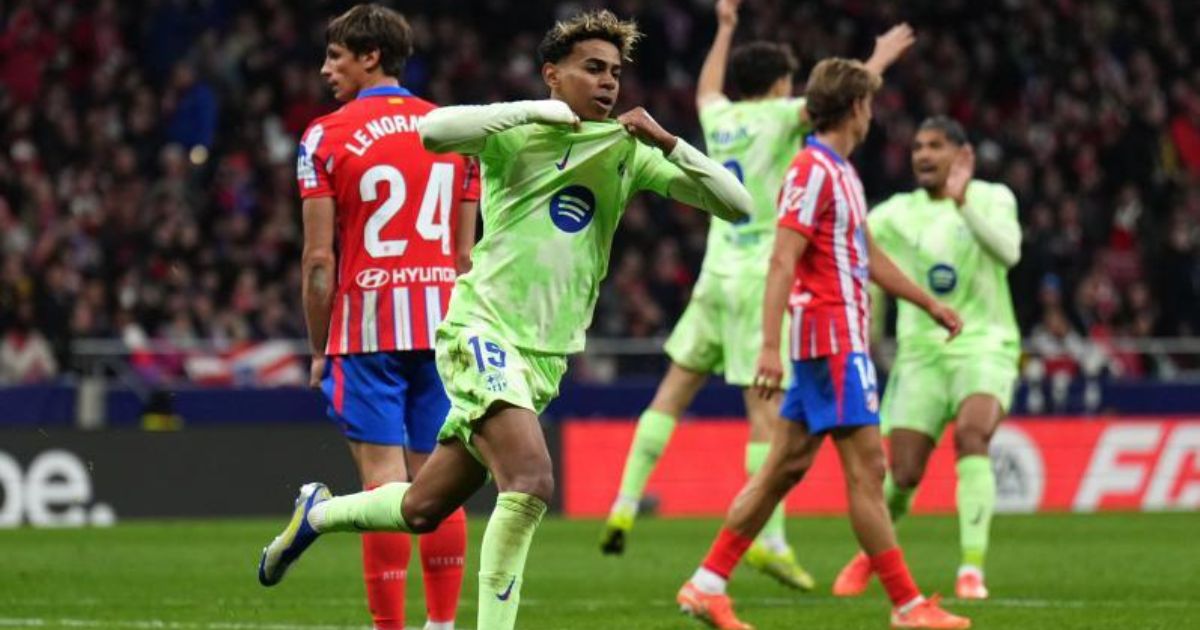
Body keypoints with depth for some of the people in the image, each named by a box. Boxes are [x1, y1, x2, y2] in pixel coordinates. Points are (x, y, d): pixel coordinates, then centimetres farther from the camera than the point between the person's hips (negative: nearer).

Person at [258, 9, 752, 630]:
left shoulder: (629, 152, 8)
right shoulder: (516, 134, -4)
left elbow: (735, 203, 3)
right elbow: (434, 129, -25)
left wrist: (668, 142, -12)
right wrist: (539, 110, -22)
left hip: (545, 357, 6)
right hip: (482, 329, -6)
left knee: (423, 510, 12)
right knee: (531, 481, -27)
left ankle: (317, 513, 40)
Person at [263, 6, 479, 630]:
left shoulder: (327, 136, -4)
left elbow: (319, 259, -6)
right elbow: (466, 251, 10)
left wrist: (319, 348, 2)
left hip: (367, 327, -4)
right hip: (442, 326, 4)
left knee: (384, 479, -5)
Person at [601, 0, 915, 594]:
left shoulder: (718, 117, 12)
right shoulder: (777, 117, -5)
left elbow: (706, 89, 35)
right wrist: (882, 57, 12)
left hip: (717, 277, 6)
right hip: (762, 279, -6)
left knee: (676, 386, 12)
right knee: (766, 406, -7)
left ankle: (626, 505, 7)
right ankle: (770, 539, -10)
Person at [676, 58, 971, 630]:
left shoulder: (840, 172, 18)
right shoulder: (812, 171, -12)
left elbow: (868, 257, 29)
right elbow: (782, 261, -20)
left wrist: (929, 304, 35)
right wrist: (770, 345, -27)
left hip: (840, 340, 10)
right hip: (832, 338, -10)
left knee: (786, 465, 9)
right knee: (866, 467, -8)